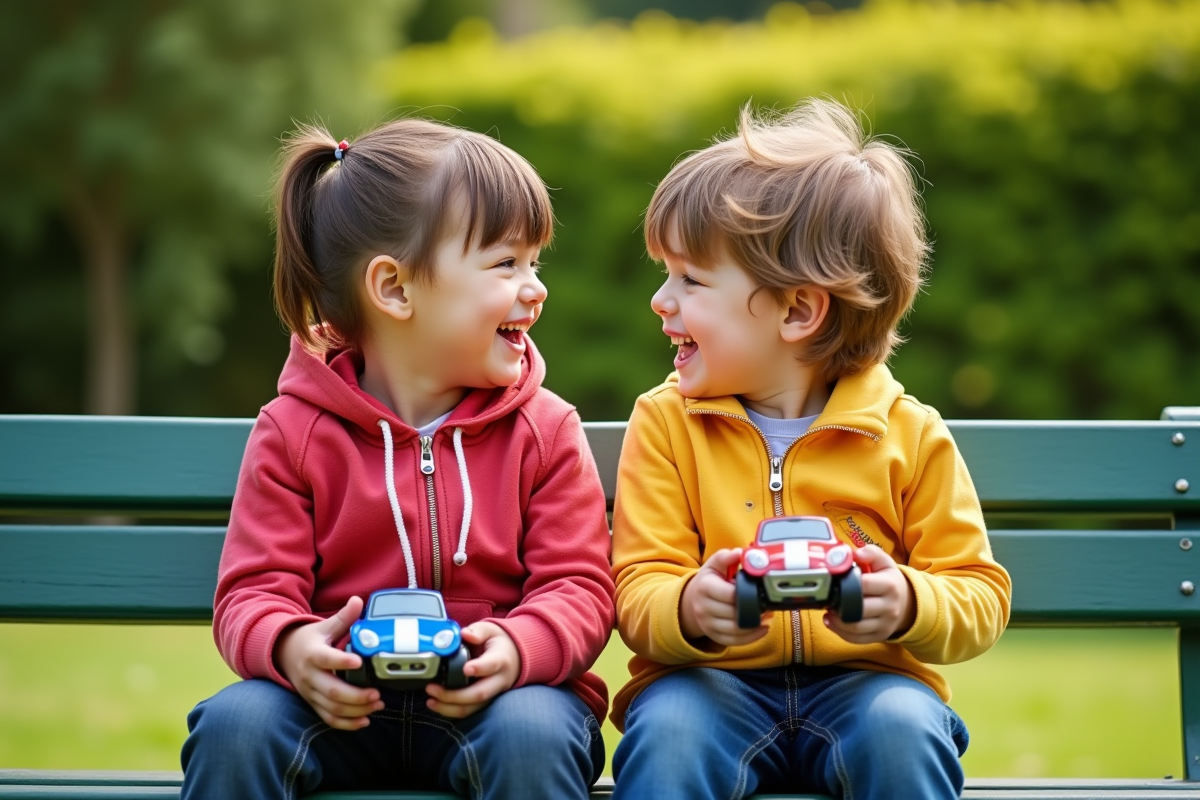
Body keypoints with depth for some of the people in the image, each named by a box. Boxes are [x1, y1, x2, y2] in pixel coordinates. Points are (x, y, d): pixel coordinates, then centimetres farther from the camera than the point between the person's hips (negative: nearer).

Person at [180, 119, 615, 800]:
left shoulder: (546, 431, 5)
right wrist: (292, 647, -26)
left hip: (487, 698, 0)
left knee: (534, 735, -34)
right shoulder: (294, 430, 3)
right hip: (344, 705, 0)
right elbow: (254, 591, 0)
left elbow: (579, 589, -1)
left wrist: (515, 648, -25)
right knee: (234, 725, -28)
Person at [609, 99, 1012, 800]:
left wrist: (908, 604, -22)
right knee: (666, 731, -32)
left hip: (864, 678, 0)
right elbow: (639, 594, -2)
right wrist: (689, 609, -27)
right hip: (710, 683, 0)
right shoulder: (664, 423, 5)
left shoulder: (910, 435, 2)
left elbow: (981, 596, 1)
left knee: (903, 727, -32)